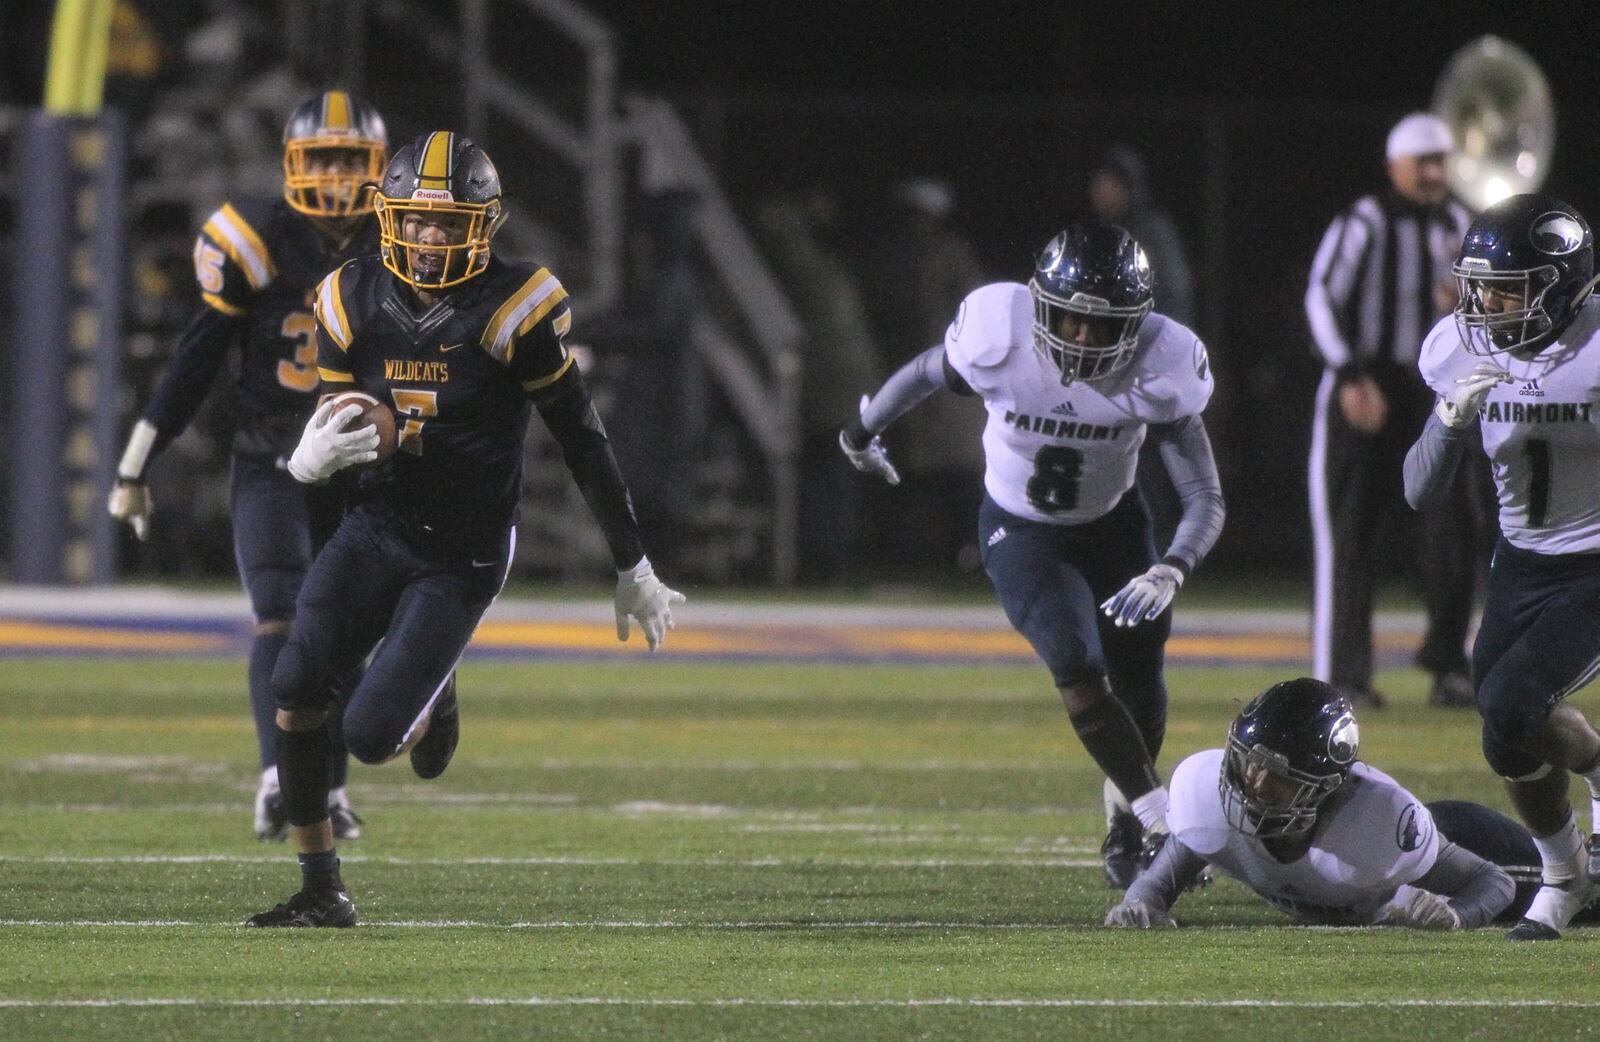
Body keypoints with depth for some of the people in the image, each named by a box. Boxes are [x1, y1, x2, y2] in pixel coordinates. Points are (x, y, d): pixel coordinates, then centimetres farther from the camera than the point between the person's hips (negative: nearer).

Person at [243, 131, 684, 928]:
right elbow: (334, 430, 6)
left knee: (370, 735, -14)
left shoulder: (512, 311, -14)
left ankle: (432, 704, 25)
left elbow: (583, 444, -5)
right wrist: (312, 458, -21)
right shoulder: (355, 303, -1)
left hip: (462, 560, -4)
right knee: (295, 683, -16)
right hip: (377, 527, 4)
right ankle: (320, 889, -1)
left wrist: (633, 570, 1)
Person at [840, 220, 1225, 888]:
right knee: (1077, 665, -22)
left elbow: (1205, 498, -25)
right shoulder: (999, 336, -30)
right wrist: (863, 433, 13)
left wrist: (1169, 573, -43)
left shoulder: (1159, 367, -28)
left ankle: (1126, 828, 33)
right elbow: (927, 374, -5)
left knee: (1139, 684, 7)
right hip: (1019, 531, -2)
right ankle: (1162, 824, -18)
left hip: (1112, 524, 2)